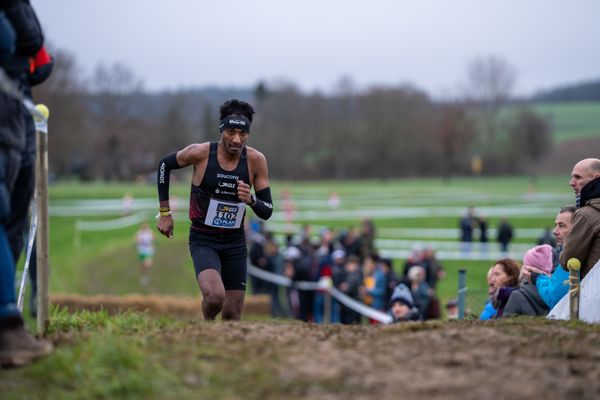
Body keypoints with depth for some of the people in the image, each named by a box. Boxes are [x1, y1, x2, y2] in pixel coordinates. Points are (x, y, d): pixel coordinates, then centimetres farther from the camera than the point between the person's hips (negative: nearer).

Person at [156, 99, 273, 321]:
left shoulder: (256, 160, -8)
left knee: (232, 316, 4)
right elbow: (165, 165, 5)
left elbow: (267, 211, -1)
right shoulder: (200, 153, -15)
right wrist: (165, 213, 4)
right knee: (215, 296, -28)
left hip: (235, 242, 3)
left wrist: (250, 200, -24)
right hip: (203, 241, -3)